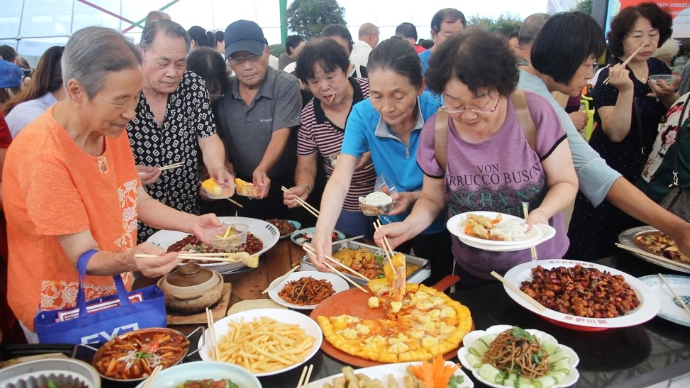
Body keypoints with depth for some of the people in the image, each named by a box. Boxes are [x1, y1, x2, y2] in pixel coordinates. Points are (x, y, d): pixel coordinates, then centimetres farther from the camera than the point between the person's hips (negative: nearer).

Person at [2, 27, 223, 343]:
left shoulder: (110, 127, -4)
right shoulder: (43, 155, -27)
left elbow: (139, 202, 5)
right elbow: (85, 258, -24)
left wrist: (192, 223, -11)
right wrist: (130, 261, -44)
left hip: (112, 293, 6)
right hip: (61, 316, -5)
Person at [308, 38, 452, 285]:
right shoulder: (362, 114, -22)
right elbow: (340, 179, -29)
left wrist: (415, 197, -35)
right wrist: (323, 230, -44)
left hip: (435, 228, -2)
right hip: (389, 225, 2)